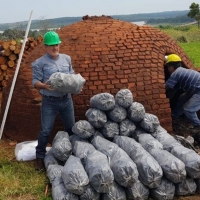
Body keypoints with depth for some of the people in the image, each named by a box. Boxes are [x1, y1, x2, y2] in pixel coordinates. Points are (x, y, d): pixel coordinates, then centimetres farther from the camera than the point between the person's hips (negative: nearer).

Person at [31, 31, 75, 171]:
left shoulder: (67, 59, 6)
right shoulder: (40, 63, -9)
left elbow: (72, 75, 14)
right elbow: (35, 82, -11)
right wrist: (44, 85, -32)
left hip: (66, 99, 5)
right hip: (49, 102, -5)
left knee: (71, 127, 18)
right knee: (45, 130, -1)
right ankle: (40, 157, 16)